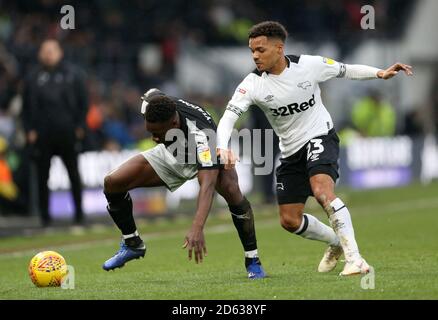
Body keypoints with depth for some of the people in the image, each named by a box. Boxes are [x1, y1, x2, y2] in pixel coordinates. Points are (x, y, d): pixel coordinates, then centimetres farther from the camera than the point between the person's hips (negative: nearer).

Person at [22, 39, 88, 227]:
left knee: (74, 175, 3)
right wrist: (29, 130, 0)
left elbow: (83, 102, 7)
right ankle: (45, 216, 8)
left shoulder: (73, 74, 5)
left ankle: (79, 213, 11)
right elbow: (27, 107, 10)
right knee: (42, 176, 1)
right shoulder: (33, 78, 7)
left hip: (68, 133, -1)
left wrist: (80, 126, -1)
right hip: (42, 135, 1)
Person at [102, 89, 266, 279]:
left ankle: (253, 261, -19)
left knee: (231, 191, -37)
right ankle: (132, 245, 11)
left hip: (206, 157, -5)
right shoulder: (152, 103, -31)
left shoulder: (202, 135, -47)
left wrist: (197, 228, -70)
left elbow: (207, 186, -56)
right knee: (112, 183, -12)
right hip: (170, 155, 5)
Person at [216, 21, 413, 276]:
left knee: (322, 190, -32)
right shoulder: (253, 84, -12)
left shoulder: (309, 65, -13)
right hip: (291, 151, 4)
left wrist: (380, 73, -9)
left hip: (320, 137, -4)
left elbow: (345, 71, 3)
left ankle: (354, 257, -32)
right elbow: (229, 117, -20)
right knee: (289, 221, 5)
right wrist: (223, 148, -39)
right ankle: (336, 242, 31)